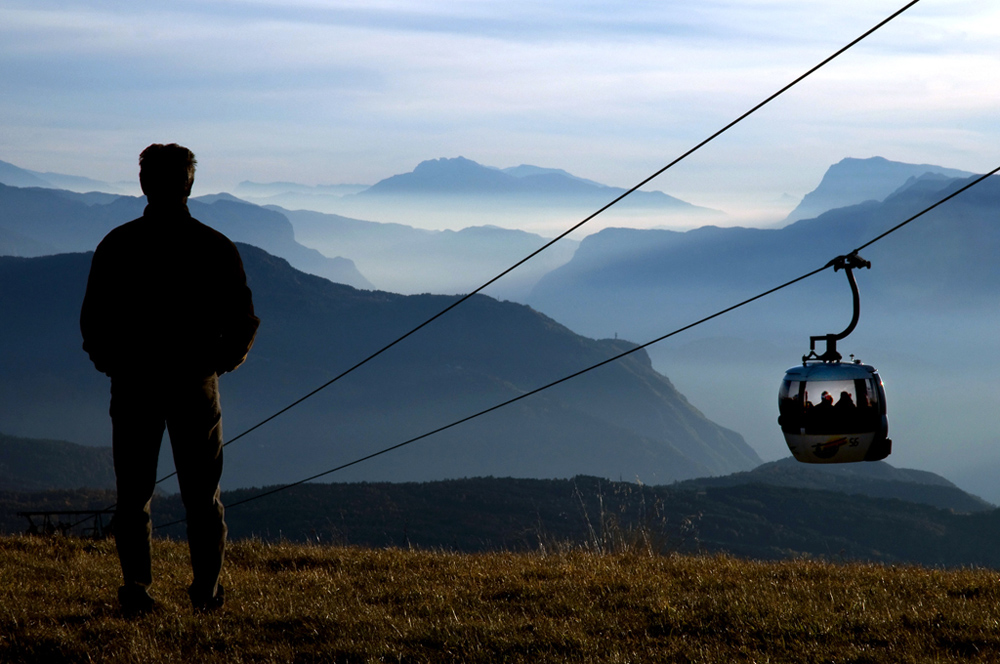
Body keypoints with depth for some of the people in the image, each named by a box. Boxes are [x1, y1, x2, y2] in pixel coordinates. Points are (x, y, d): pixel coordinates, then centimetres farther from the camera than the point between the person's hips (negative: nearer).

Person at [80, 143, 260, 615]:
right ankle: (206, 592, 8)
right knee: (202, 496, 9)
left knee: (133, 494, 7)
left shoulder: (117, 245, -3)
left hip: (133, 384, 0)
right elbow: (243, 322, 0)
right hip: (195, 383, 0)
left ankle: (136, 586, -5)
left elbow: (92, 319, 0)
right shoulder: (216, 248, -3)